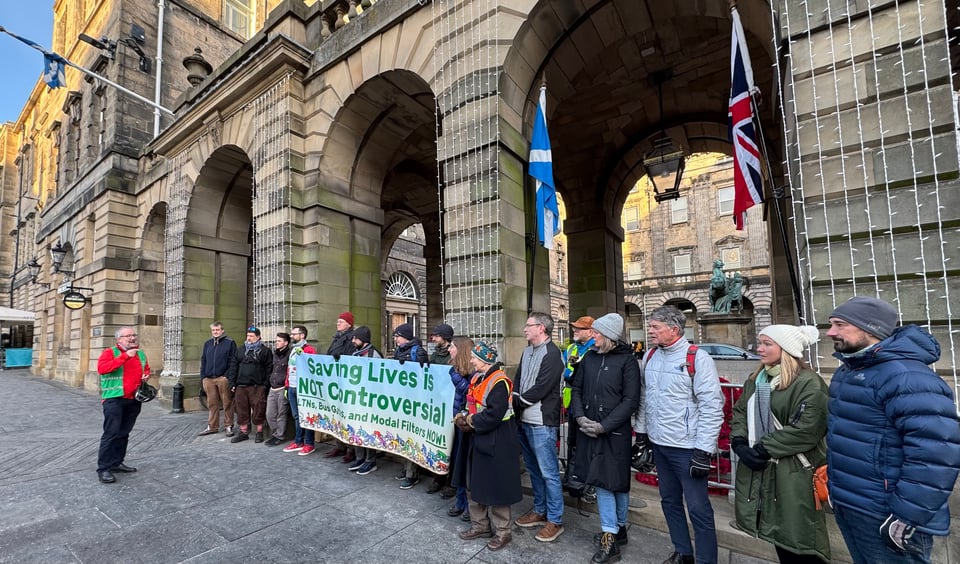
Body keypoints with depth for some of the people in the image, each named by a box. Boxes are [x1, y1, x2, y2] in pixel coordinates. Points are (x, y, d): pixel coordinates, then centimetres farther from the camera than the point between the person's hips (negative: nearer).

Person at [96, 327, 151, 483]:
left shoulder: (141, 354, 12)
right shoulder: (110, 352, -5)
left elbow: (146, 369, 27)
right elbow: (101, 368, -22)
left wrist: (146, 375, 5)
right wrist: (125, 356, -25)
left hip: (134, 400, 6)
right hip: (114, 399, -6)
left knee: (124, 433, 13)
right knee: (111, 433, -6)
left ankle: (116, 463, 23)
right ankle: (103, 468, 2)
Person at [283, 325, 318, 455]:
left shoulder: (309, 349, -8)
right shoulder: (292, 349, 17)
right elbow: (289, 368, 20)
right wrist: (287, 386, 18)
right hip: (291, 388, 8)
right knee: (296, 416, 14)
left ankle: (309, 444, 7)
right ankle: (298, 442, 24)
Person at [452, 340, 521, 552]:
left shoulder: (499, 382, -23)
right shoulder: (478, 378, 6)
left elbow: (494, 415, -29)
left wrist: (470, 421, -16)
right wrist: (463, 416, -4)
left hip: (494, 443, -9)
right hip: (476, 439, 9)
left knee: (494, 488, 5)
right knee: (474, 485, 19)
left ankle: (502, 532, 25)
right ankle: (480, 525, 37)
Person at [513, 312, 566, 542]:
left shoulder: (552, 354, -14)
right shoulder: (527, 351, 12)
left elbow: (540, 389, -19)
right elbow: (518, 381, 12)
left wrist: (518, 402, -10)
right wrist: (514, 403, -4)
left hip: (542, 422, -8)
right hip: (524, 420, 8)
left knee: (549, 472, 3)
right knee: (533, 469, 19)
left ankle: (555, 521, 18)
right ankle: (539, 511, 35)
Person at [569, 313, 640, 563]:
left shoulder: (627, 360, -9)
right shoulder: (589, 357, 5)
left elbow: (631, 400, -12)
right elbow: (577, 389, 9)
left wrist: (604, 425, -15)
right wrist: (580, 416, -6)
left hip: (615, 432, -4)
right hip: (588, 429, 5)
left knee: (616, 481, 7)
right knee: (600, 480, 11)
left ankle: (612, 536, 22)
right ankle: (616, 530, 27)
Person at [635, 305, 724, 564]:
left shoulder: (698, 358, -15)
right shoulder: (650, 356, 4)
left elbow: (712, 407, -16)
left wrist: (704, 450, -17)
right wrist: (641, 431, 13)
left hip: (687, 447, -6)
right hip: (658, 443, 7)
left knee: (698, 507, 3)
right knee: (669, 501, 19)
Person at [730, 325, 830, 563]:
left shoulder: (809, 383, -13)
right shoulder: (755, 380, 10)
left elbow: (806, 430, -20)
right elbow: (739, 412, 9)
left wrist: (764, 449, -17)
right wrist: (740, 444, -6)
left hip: (793, 473, -7)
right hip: (758, 468, 7)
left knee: (798, 535, 6)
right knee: (778, 531, 19)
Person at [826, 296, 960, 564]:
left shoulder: (906, 375, -22)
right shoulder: (848, 370, 6)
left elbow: (936, 454, -25)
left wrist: (908, 518, -23)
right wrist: (830, 470, 18)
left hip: (884, 516, -8)